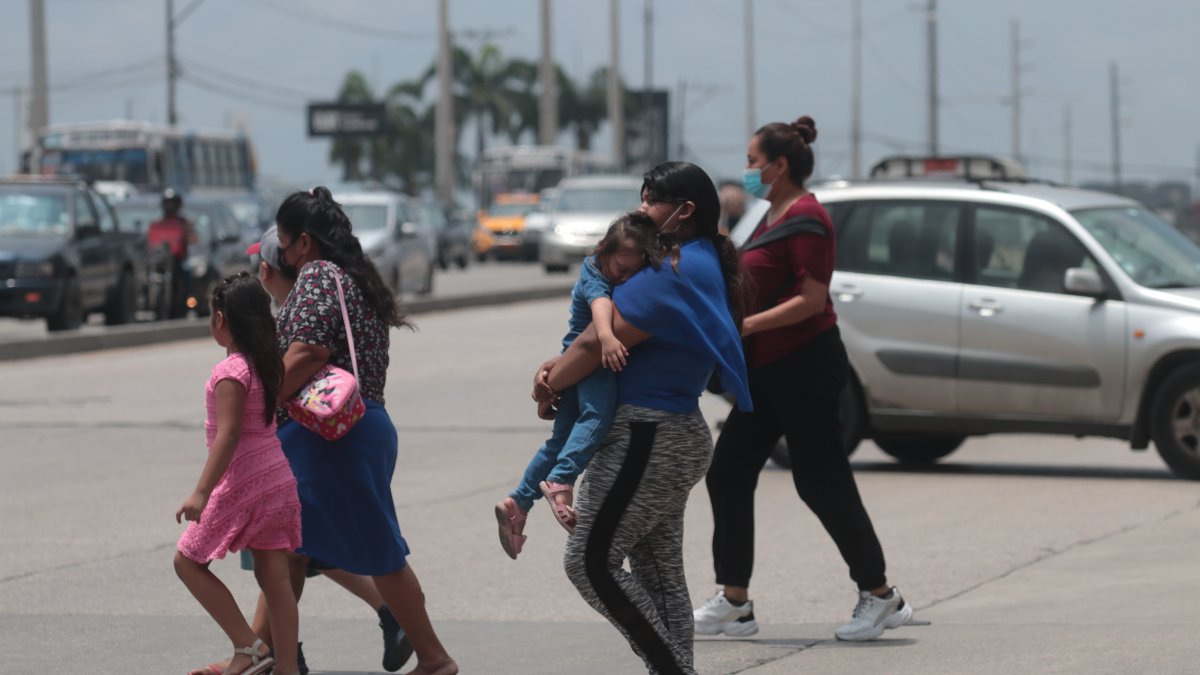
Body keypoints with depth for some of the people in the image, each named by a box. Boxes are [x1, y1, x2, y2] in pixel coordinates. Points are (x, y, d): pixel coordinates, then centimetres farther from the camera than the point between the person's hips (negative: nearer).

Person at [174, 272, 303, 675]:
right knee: (274, 577, 7)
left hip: (241, 484, -8)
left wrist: (202, 491, -26)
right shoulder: (268, 365, 7)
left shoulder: (231, 372, -17)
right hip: (278, 479, 8)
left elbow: (228, 434, -23)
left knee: (188, 561, 4)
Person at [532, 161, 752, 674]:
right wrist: (559, 366, 5)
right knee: (659, 571, 12)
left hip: (647, 439, -10)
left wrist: (550, 387, -2)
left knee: (590, 561, -6)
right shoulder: (703, 264, 14)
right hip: (674, 435, 10)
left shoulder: (674, 273, -19)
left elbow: (599, 342, -18)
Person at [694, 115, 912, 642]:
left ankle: (880, 598, 6)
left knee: (821, 481, -5)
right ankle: (733, 603, 10)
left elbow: (813, 298, -22)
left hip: (805, 366, -10)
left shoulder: (804, 217, -15)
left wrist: (748, 325, -24)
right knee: (727, 474, 6)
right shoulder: (775, 217, 16)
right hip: (770, 371, 10)